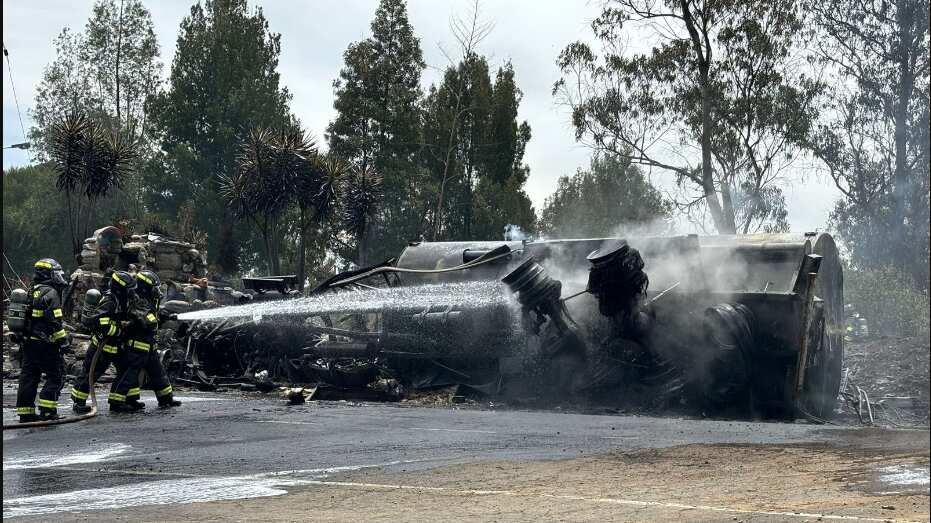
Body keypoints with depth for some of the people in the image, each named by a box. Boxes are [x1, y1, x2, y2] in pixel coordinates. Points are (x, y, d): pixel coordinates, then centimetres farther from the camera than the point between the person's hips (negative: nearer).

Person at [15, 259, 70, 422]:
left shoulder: (32, 291, 15)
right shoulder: (50, 293, -13)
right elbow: (54, 321, -19)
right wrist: (63, 339, -14)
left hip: (28, 341, 9)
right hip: (45, 343, -9)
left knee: (28, 376, 10)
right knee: (56, 375, -1)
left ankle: (25, 413, 12)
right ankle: (47, 410, -8)